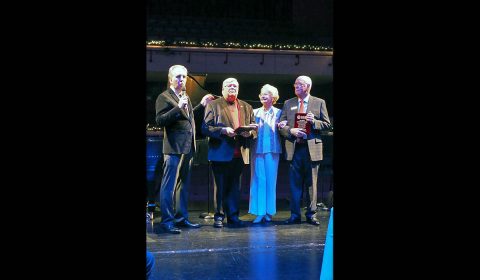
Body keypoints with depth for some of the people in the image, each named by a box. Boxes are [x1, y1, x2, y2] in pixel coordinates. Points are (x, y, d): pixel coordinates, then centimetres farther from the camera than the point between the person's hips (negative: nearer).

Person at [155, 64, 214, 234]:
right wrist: (178, 107, -22)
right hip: (174, 148, -8)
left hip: (188, 148, 8)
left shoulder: (185, 97, 20)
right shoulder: (164, 97, -4)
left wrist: (201, 105, 18)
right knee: (169, 185, -5)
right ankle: (166, 220, 1)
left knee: (184, 185, 14)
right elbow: (160, 120, -14)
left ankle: (181, 218, 24)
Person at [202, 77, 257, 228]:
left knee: (235, 187, 9)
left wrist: (249, 132, -6)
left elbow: (254, 128, 16)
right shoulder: (213, 105, 4)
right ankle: (219, 216, 13)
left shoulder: (246, 107, 17)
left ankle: (233, 216, 17)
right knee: (220, 186, 3)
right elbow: (205, 127, -5)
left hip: (239, 154, 4)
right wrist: (223, 130, -17)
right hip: (221, 153, -3)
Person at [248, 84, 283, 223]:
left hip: (272, 149, -1)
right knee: (258, 179, -2)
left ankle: (269, 212, 10)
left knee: (270, 179, 2)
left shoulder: (278, 112, 8)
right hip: (257, 148, 2)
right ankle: (259, 212, 2)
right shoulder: (255, 112, 14)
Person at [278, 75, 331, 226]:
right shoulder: (288, 104, 11)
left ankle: (311, 214, 16)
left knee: (311, 183, 6)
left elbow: (327, 124, 4)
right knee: (295, 184, 4)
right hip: (293, 148, 1)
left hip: (312, 148, -1)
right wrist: (291, 131, -13)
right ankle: (295, 215, 13)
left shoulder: (319, 103, 6)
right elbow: (281, 126, 6)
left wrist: (314, 122, -14)